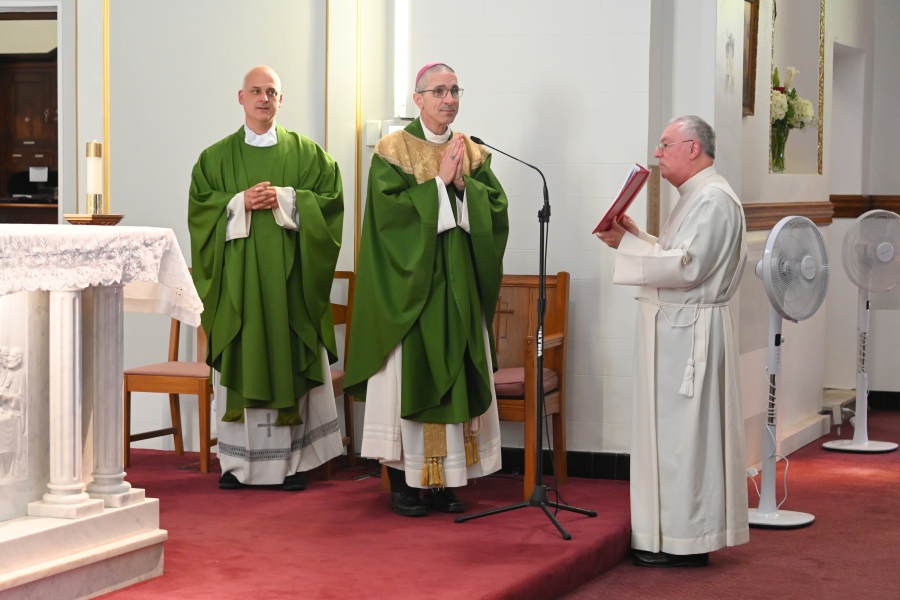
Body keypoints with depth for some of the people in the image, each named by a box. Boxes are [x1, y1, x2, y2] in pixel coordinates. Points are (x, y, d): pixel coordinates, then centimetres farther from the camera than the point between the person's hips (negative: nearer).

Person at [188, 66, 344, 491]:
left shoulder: (306, 152, 8)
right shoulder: (217, 157, 10)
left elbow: (331, 199, 0)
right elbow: (200, 207, 3)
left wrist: (285, 199, -13)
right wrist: (240, 202, -12)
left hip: (289, 275, 0)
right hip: (237, 276, 1)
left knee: (290, 360, -1)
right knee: (239, 361, -1)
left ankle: (293, 460, 5)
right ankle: (237, 461, 4)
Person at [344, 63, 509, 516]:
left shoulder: (474, 154, 11)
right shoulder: (394, 149, -2)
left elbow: (495, 208, 2)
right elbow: (390, 208, -14)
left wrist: (463, 183, -12)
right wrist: (438, 181, -13)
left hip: (458, 286, 4)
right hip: (410, 285, -4)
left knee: (455, 374, 4)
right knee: (409, 374, -3)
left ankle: (445, 479, 11)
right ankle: (403, 480, 4)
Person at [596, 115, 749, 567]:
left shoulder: (712, 199, -16)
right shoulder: (696, 196, 18)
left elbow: (687, 266, -24)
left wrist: (627, 246, -16)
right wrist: (636, 236, 8)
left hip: (689, 331, -11)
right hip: (675, 328, 11)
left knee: (683, 434, -5)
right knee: (672, 430, 12)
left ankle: (684, 543, 1)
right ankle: (679, 533, 18)